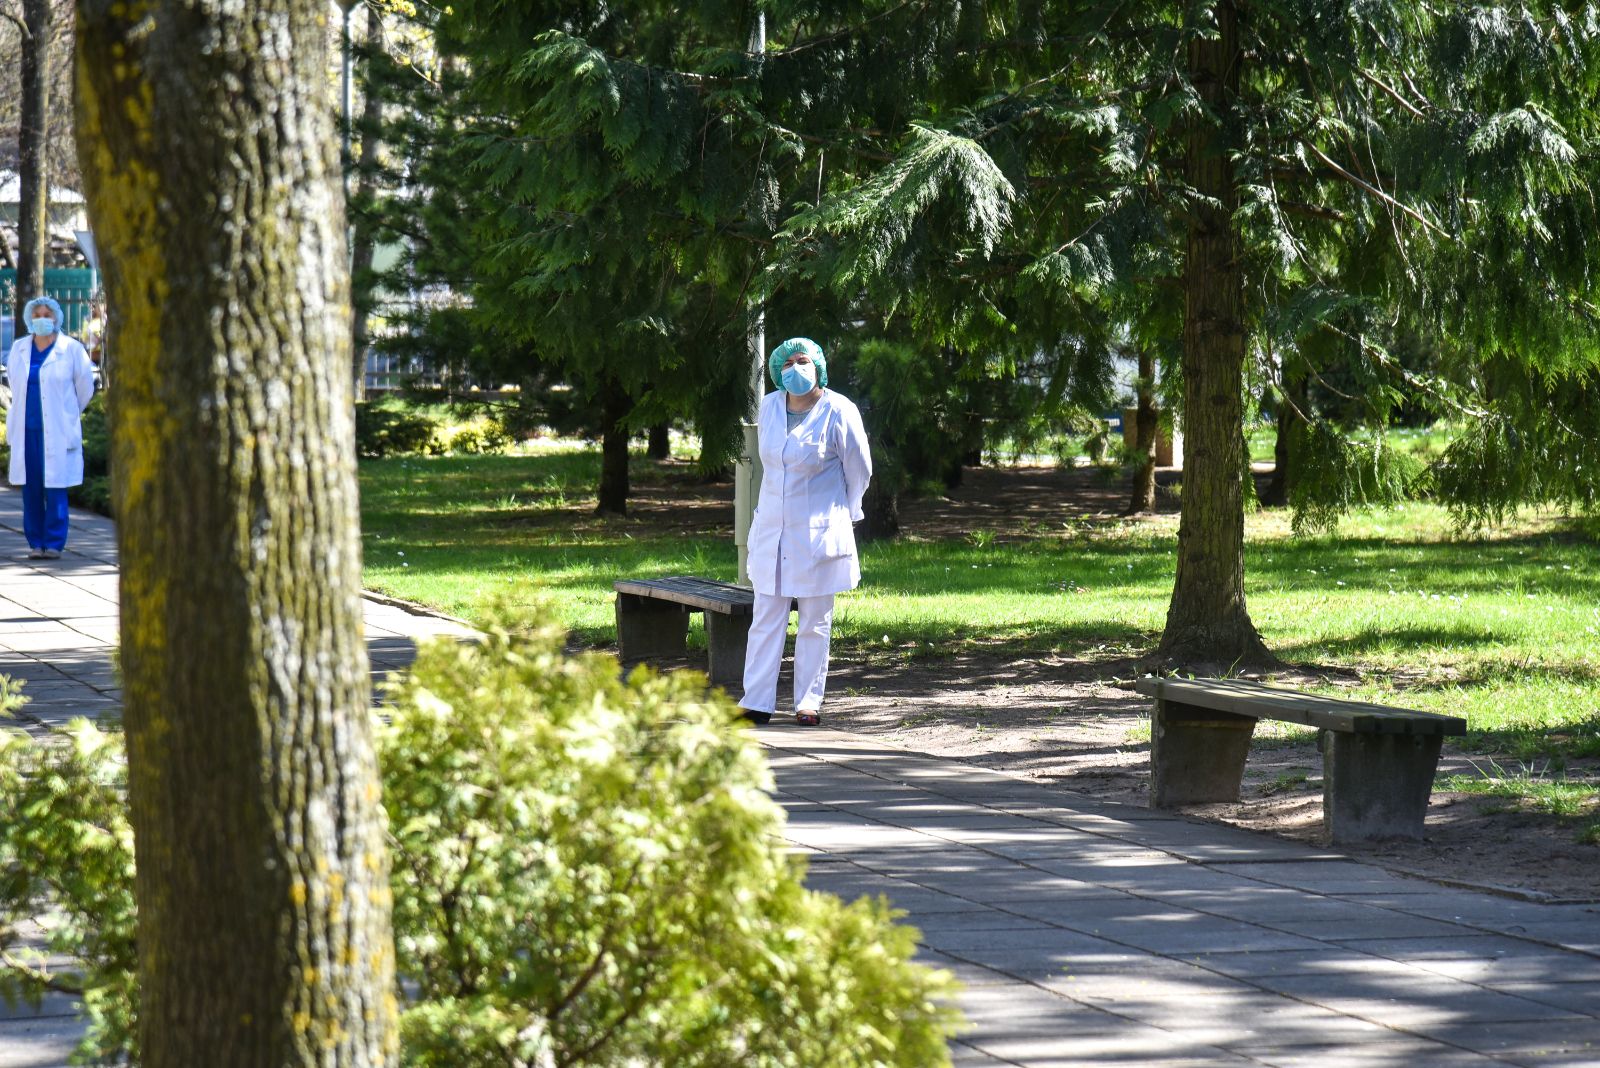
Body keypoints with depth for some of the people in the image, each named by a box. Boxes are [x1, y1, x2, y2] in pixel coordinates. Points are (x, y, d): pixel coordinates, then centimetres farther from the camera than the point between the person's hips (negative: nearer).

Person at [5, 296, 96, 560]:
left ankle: (54, 544, -2)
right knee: (30, 489, 2)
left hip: (57, 432, -3)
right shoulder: (19, 349, 10)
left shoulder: (71, 349, -1)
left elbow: (85, 386, 7)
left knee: (55, 488, -6)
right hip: (26, 431, 3)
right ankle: (36, 543, 7)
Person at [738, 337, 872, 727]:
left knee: (815, 621, 2)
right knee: (766, 618, 2)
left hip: (818, 533, -4)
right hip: (772, 530, 4)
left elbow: (859, 469, 3)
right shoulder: (770, 407, 6)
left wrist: (842, 512, 12)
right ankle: (756, 701, 3)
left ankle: (808, 701, 8)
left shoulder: (838, 412, -8)